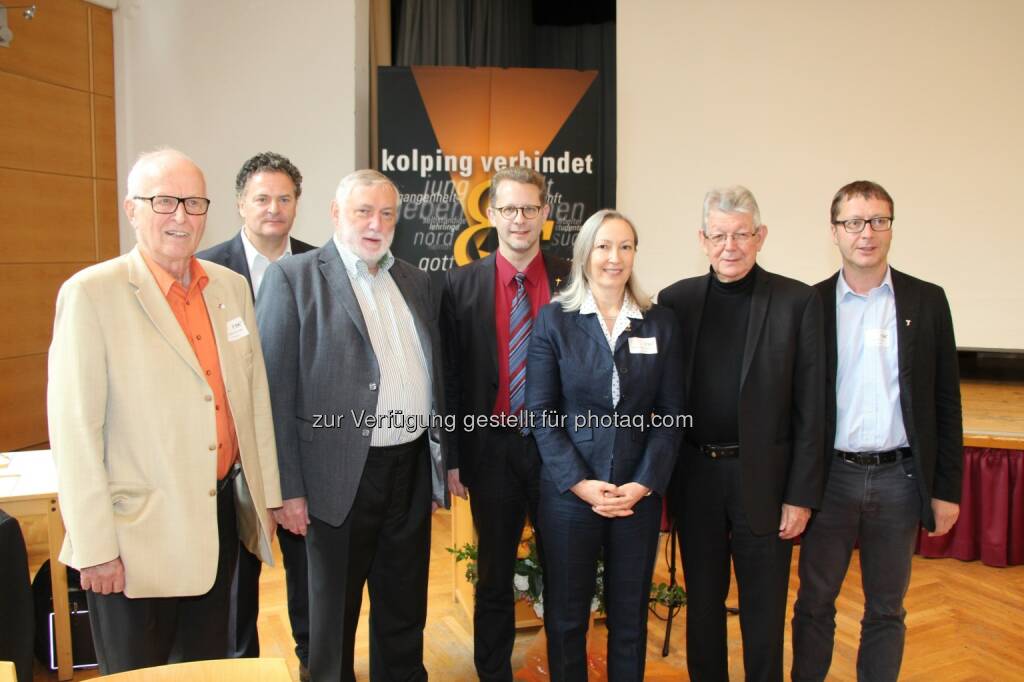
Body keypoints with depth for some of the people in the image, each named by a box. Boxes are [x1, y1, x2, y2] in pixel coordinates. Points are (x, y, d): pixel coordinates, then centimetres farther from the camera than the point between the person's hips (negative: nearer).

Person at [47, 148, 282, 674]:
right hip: (137, 535, -5)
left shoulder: (231, 287, 5)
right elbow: (74, 429, -13)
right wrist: (94, 547, -12)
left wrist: (265, 495, 10)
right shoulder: (91, 294, -12)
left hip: (221, 517, 5)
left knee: (209, 666, 20)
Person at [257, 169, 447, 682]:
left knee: (405, 608, 20)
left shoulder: (415, 280, 10)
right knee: (334, 611, 14)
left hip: (412, 468, 5)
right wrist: (288, 488, -13)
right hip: (342, 476, -5)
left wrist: (446, 456, 10)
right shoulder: (292, 277, -7)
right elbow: (275, 390, -10)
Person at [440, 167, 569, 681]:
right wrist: (452, 456, -2)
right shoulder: (461, 284, -1)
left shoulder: (573, 281, -2)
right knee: (494, 575, 15)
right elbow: (449, 376, -1)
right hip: (491, 448, 0)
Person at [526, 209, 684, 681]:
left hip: (639, 492, 2)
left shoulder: (660, 323, 3)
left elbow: (670, 413, 2)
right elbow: (540, 412, -4)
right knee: (565, 615, 11)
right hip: (569, 489, -1)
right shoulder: (554, 319, -2)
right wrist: (580, 483, -12)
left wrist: (644, 484, -8)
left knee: (630, 616, 14)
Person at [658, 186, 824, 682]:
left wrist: (802, 494, -7)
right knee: (702, 601, 18)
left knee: (764, 609, 13)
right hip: (695, 476, 2)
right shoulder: (675, 300, 1)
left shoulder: (797, 301, -5)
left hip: (764, 478, -2)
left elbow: (810, 407, -5)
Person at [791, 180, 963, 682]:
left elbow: (945, 402, 4)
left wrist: (946, 489, 2)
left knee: (887, 609, 15)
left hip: (899, 477, 1)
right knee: (815, 602, 12)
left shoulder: (927, 301, 2)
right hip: (830, 475, -1)